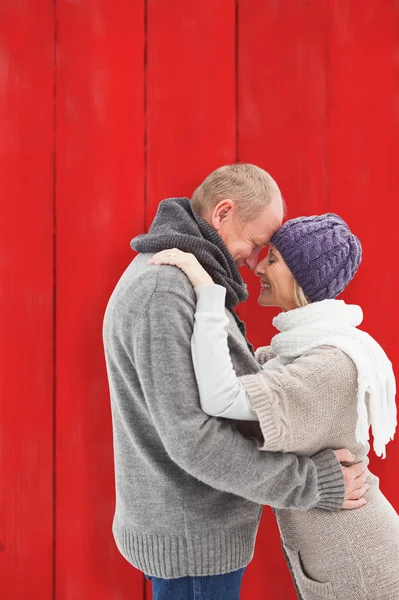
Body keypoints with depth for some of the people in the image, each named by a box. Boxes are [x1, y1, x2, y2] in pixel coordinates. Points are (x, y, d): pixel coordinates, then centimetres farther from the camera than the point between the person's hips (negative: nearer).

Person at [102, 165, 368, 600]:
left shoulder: (180, 279, 10)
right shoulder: (161, 291, -23)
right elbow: (190, 436, -27)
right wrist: (314, 485, -21)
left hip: (198, 523, 10)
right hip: (191, 540, -9)